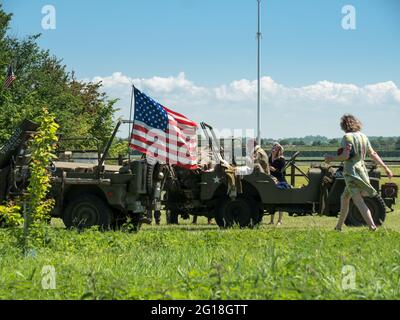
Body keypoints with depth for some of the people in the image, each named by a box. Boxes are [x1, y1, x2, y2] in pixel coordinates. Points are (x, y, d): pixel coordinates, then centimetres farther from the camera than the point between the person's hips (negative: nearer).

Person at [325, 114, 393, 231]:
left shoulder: (347, 137, -12)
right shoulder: (363, 137, 11)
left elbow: (345, 156, -20)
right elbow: (373, 154, 12)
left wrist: (332, 158, -4)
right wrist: (386, 168, 15)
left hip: (351, 172, -9)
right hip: (362, 171, 9)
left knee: (359, 202, -14)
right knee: (344, 198, 21)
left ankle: (372, 226, -26)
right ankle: (338, 227, 28)